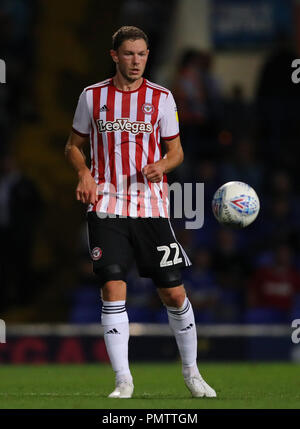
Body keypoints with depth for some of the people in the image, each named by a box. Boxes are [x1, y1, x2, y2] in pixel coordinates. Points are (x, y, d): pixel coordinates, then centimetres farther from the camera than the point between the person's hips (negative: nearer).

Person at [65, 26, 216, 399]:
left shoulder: (161, 98, 5)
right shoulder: (92, 96, 6)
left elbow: (176, 151, 9)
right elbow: (73, 145, 15)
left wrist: (161, 165, -13)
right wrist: (84, 173, -5)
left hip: (151, 206, 0)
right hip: (107, 206, 0)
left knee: (174, 293, -1)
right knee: (112, 288, -12)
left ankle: (191, 372, 19)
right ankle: (123, 380, -7)